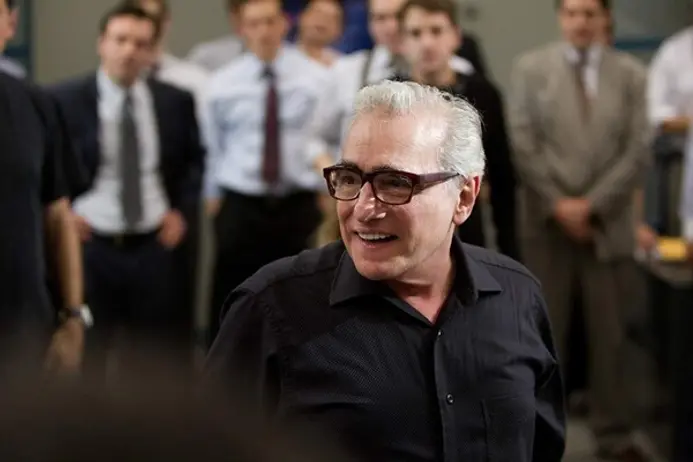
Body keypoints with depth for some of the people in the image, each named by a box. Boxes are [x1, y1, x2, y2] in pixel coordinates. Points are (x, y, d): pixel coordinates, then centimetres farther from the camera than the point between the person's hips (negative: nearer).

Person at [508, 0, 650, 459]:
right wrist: (558, 205, -10)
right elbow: (523, 144, -3)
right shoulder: (531, 67, 3)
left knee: (610, 334, 7)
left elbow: (638, 150, -1)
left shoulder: (629, 74, 6)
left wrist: (592, 204, -10)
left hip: (608, 223, 1)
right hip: (548, 221, -1)